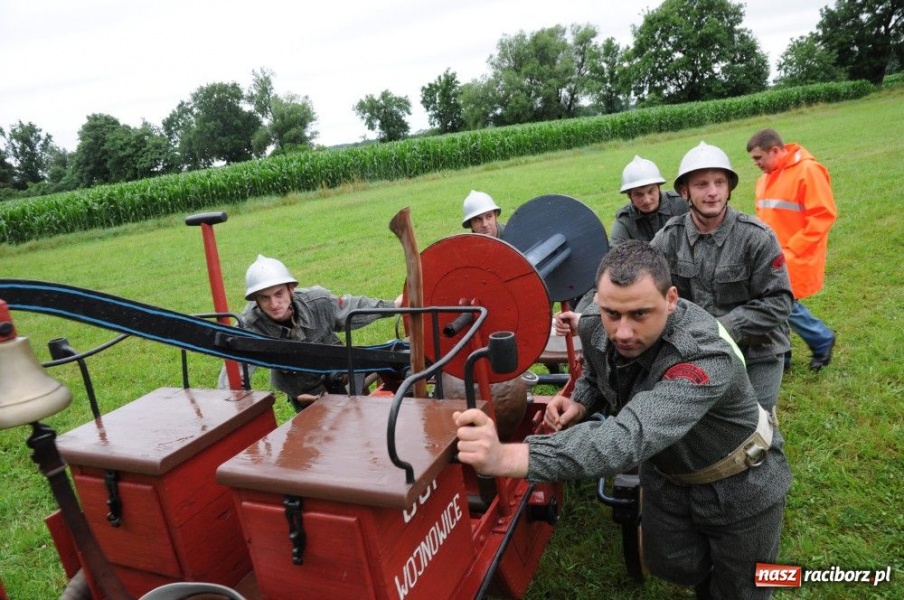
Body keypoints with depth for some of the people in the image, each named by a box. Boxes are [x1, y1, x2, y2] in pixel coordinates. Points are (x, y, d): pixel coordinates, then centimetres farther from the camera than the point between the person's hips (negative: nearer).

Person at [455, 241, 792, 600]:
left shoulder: (706, 357, -42)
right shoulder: (595, 326, -21)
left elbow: (629, 439, -57)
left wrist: (505, 458, -67)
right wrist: (580, 403, -19)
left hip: (738, 486, -5)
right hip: (667, 475, 5)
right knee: (671, 565, 22)